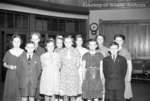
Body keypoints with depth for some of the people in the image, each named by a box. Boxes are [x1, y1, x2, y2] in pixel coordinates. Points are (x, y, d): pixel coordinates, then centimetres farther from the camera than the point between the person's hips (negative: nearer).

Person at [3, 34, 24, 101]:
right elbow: (4, 64, 10)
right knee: (10, 93, -1)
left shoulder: (23, 52, 2)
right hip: (10, 75, 1)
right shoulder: (8, 52, 4)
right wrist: (9, 66, -10)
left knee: (19, 93, -4)